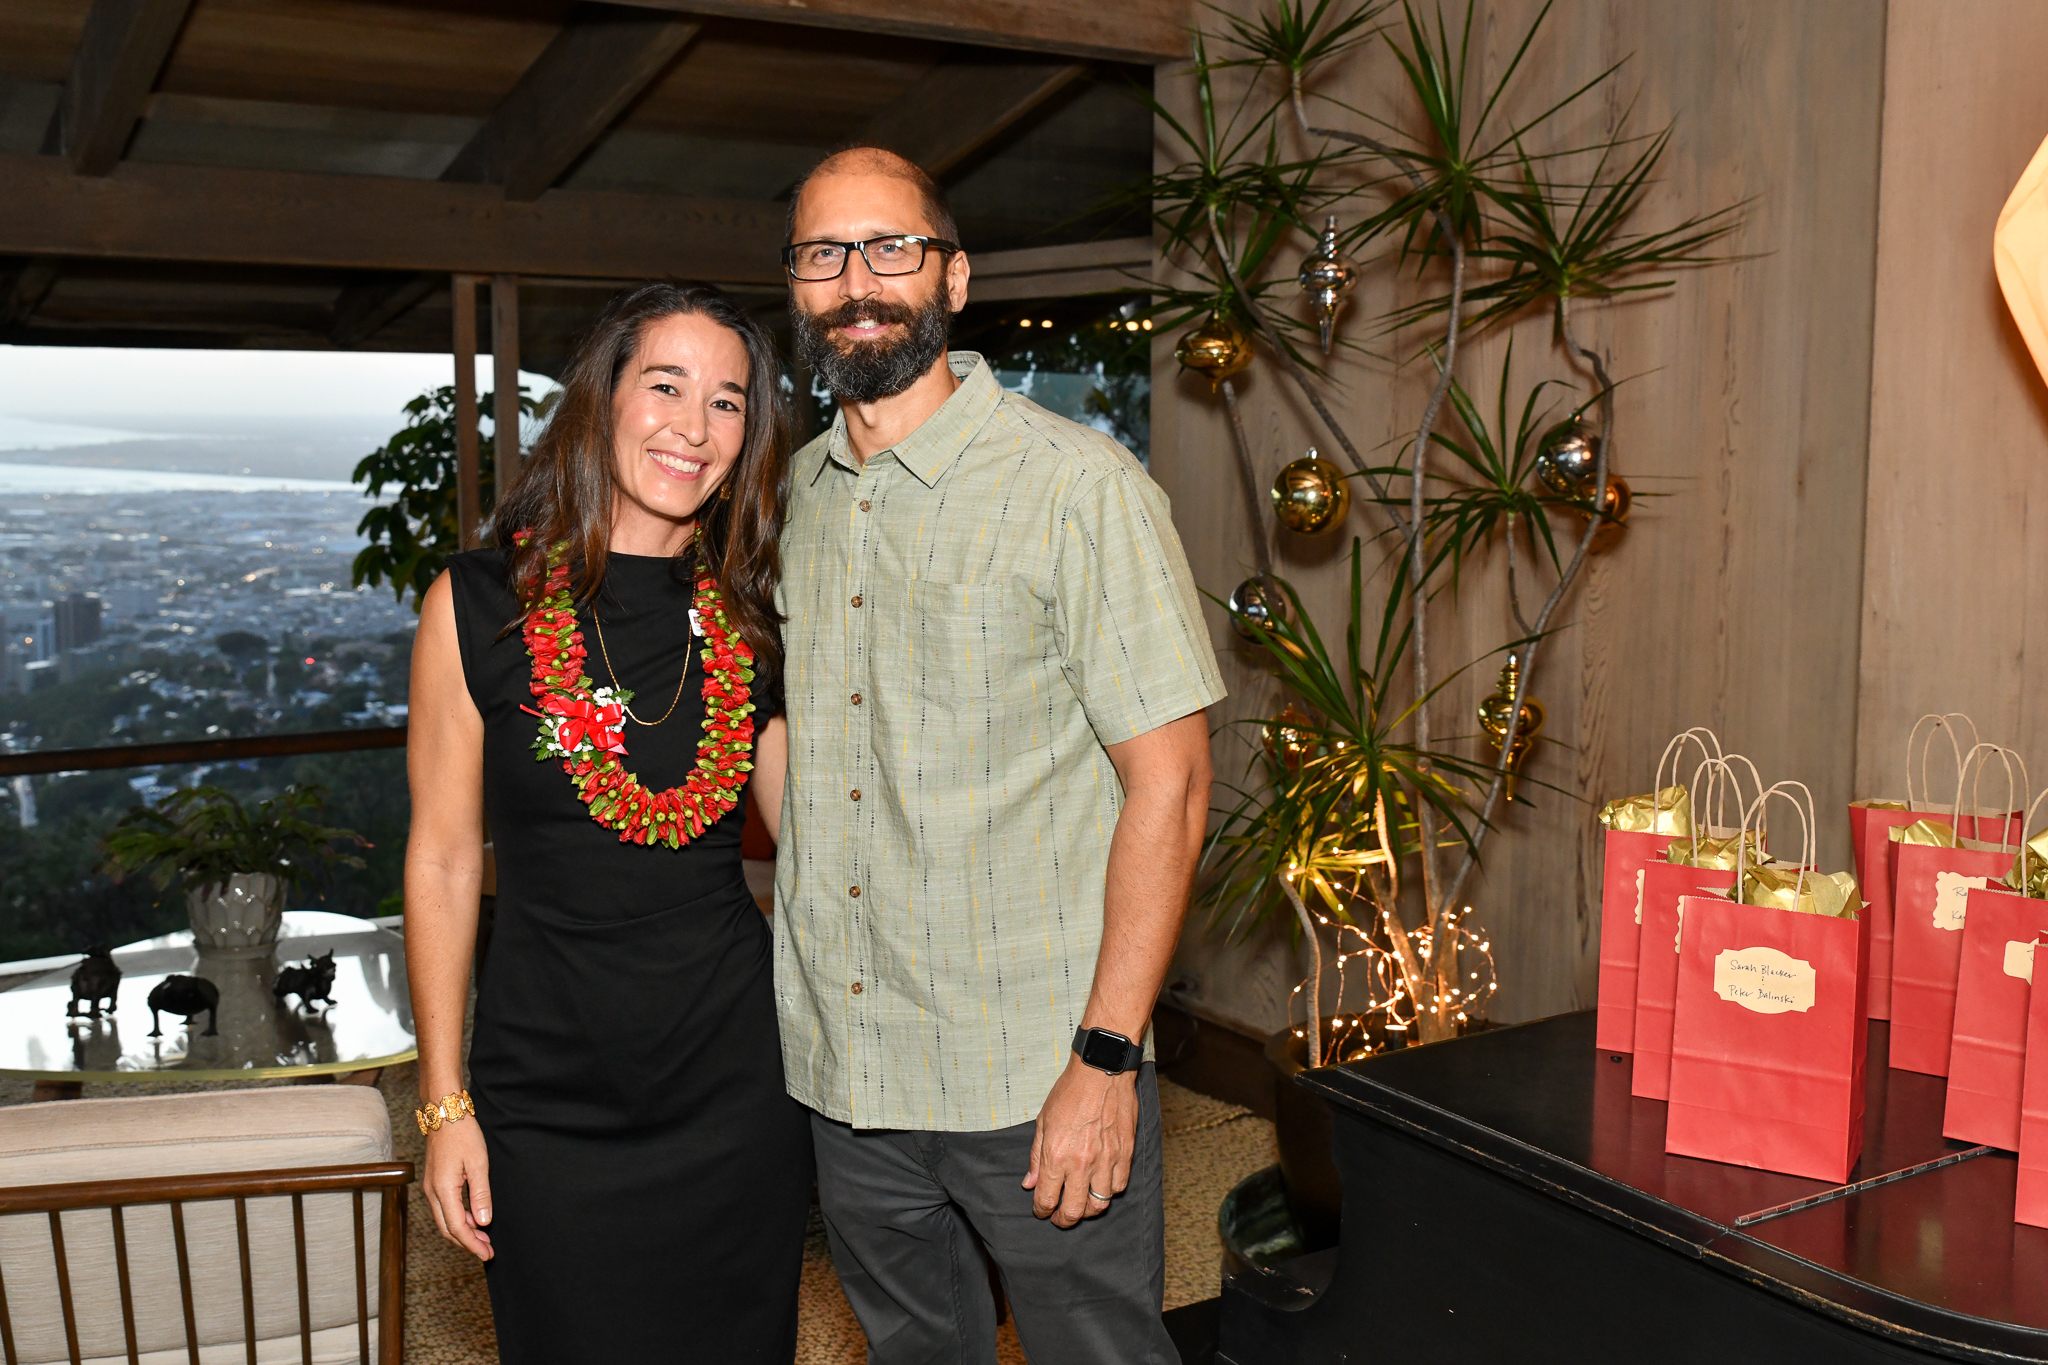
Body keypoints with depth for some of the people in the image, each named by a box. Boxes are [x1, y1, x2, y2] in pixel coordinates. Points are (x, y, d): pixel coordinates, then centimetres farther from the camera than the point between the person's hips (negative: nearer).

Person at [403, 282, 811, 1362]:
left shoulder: (751, 620, 1)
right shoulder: (480, 604, -7)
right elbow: (442, 860, -4)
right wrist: (444, 1104, -3)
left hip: (737, 1072, 3)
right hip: (549, 1100, -2)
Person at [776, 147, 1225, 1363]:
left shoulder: (1080, 488, -12)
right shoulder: (791, 495, 7)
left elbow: (1169, 782, -14)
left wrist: (1105, 1061, -17)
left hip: (1037, 1075, -5)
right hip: (841, 1070, 6)